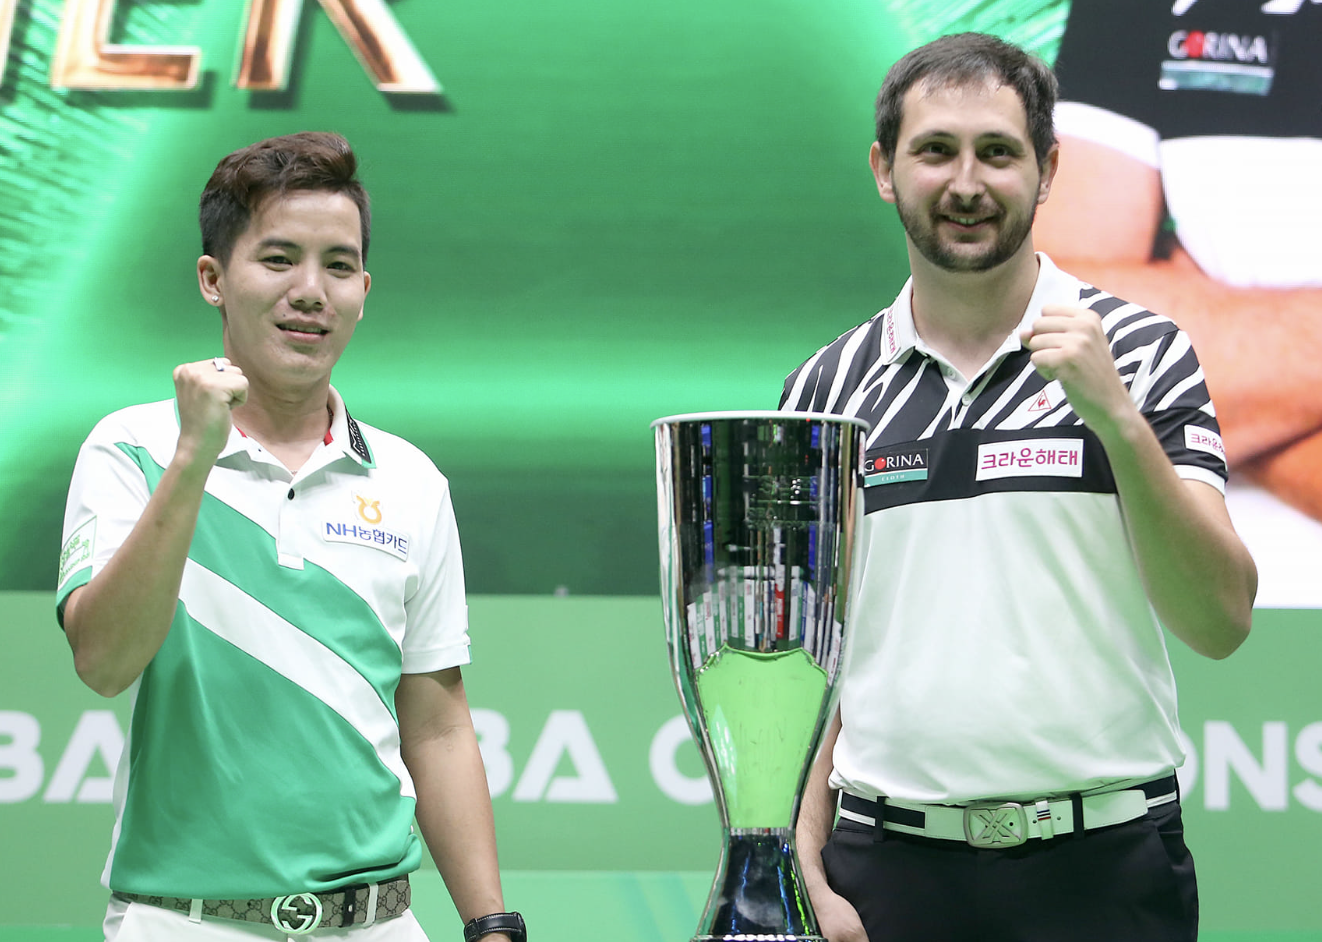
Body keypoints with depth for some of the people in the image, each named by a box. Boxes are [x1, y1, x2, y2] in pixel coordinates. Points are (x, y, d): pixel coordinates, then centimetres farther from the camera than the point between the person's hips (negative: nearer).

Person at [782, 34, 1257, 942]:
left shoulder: (1140, 355, 0)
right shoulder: (827, 390, 7)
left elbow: (1220, 621, -8)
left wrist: (1116, 420, -19)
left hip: (1104, 866, -2)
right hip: (890, 861, 2)